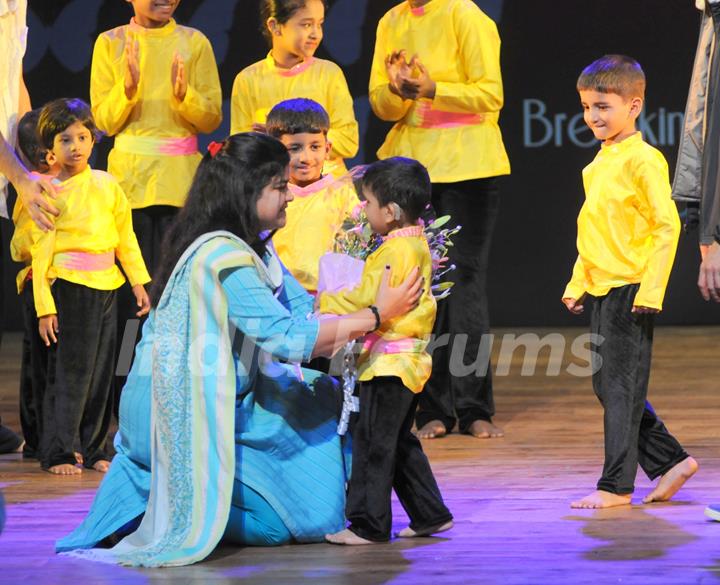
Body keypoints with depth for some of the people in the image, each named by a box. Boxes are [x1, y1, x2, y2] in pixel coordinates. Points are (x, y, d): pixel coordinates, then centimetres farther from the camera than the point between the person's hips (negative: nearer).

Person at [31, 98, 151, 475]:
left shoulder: (107, 185, 8)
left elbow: (126, 237, 15)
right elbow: (41, 253, -6)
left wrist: (139, 281, 10)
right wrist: (44, 306, -10)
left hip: (107, 288, 5)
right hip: (68, 287, -5)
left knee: (101, 372, 8)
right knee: (68, 372, -6)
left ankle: (93, 449, 16)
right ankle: (56, 453, -1)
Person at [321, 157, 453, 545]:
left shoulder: (395, 252, -18)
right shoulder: (418, 245, 12)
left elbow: (366, 302, -18)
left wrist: (326, 302, -5)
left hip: (389, 363, -10)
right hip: (410, 360, 10)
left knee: (373, 442, -5)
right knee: (400, 442, 18)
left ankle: (369, 524, -3)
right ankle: (429, 514, 22)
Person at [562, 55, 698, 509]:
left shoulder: (642, 160, -13)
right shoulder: (600, 162, 13)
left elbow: (667, 225, -17)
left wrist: (651, 289, -20)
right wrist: (578, 283, 21)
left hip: (630, 290, -9)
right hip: (602, 289, 9)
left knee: (621, 387, -4)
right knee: (607, 384, 12)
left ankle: (617, 485, 3)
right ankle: (671, 460, 21)